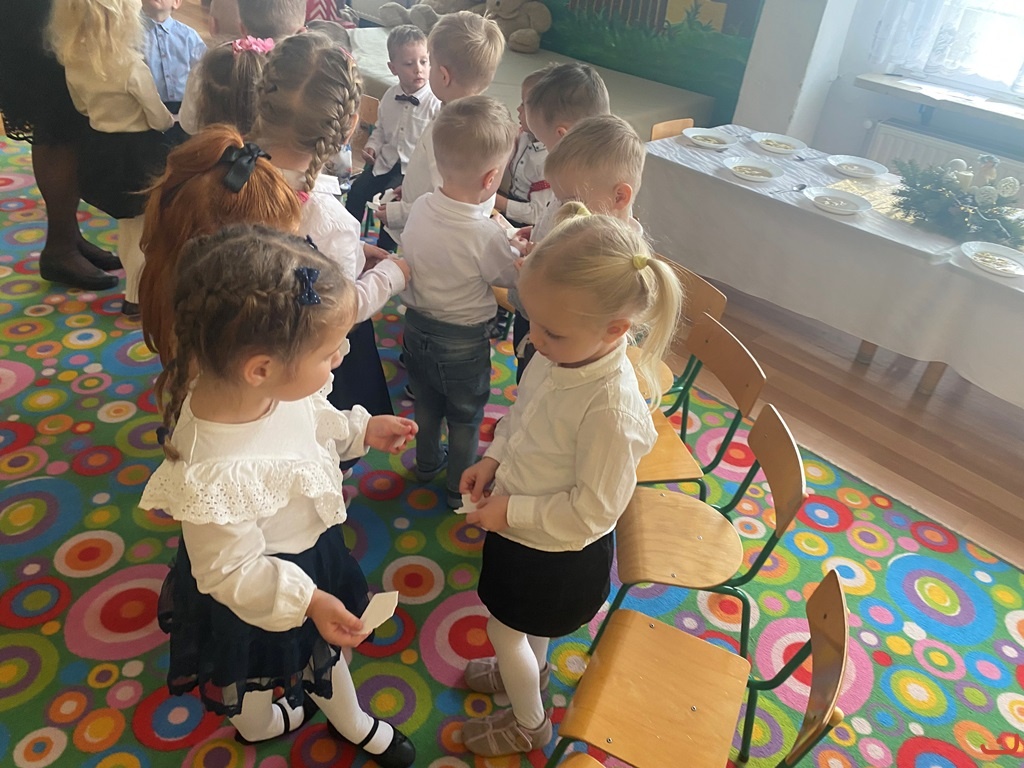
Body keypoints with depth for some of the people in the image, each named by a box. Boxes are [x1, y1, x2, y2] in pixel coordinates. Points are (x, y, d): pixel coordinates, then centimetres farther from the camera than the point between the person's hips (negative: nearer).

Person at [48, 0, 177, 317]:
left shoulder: (73, 61, -4)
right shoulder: (130, 64, -23)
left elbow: (82, 105, 10)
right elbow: (158, 118, -14)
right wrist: (172, 123, 7)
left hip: (102, 148, 6)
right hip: (138, 151, -6)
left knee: (126, 224, 21)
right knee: (143, 226, 8)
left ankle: (137, 286, 34)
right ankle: (137, 297, 16)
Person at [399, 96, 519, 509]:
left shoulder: (419, 208, -14)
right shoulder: (485, 234, -31)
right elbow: (510, 276, -15)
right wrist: (503, 231, 0)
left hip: (417, 327, 5)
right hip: (463, 343, -5)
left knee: (426, 404, 28)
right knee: (465, 418, 19)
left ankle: (427, 463, 51)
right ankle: (460, 487, 37)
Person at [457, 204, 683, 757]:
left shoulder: (611, 410, -39)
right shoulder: (560, 353, -17)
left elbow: (591, 512, -28)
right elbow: (521, 414, 4)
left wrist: (511, 513, -23)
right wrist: (493, 459, -7)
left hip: (558, 551, -7)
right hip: (523, 525, 7)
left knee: (504, 626, 19)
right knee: (525, 620, 33)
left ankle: (529, 723, 48)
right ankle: (530, 668, 65)